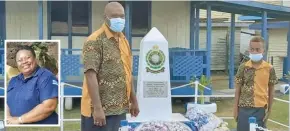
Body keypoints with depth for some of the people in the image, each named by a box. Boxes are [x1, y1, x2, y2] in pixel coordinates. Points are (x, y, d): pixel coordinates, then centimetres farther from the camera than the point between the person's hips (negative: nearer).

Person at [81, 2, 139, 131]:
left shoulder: (124, 40, 12)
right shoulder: (95, 41, -12)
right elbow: (90, 75, -18)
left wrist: (133, 101, 18)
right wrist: (97, 108, -22)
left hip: (120, 109, 7)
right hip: (100, 110, -7)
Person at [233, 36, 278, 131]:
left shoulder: (269, 69, -2)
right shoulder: (243, 67, -3)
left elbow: (271, 90, 5)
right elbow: (238, 89, 2)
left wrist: (269, 110, 5)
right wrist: (235, 109, 0)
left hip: (261, 109, 0)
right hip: (244, 108, 0)